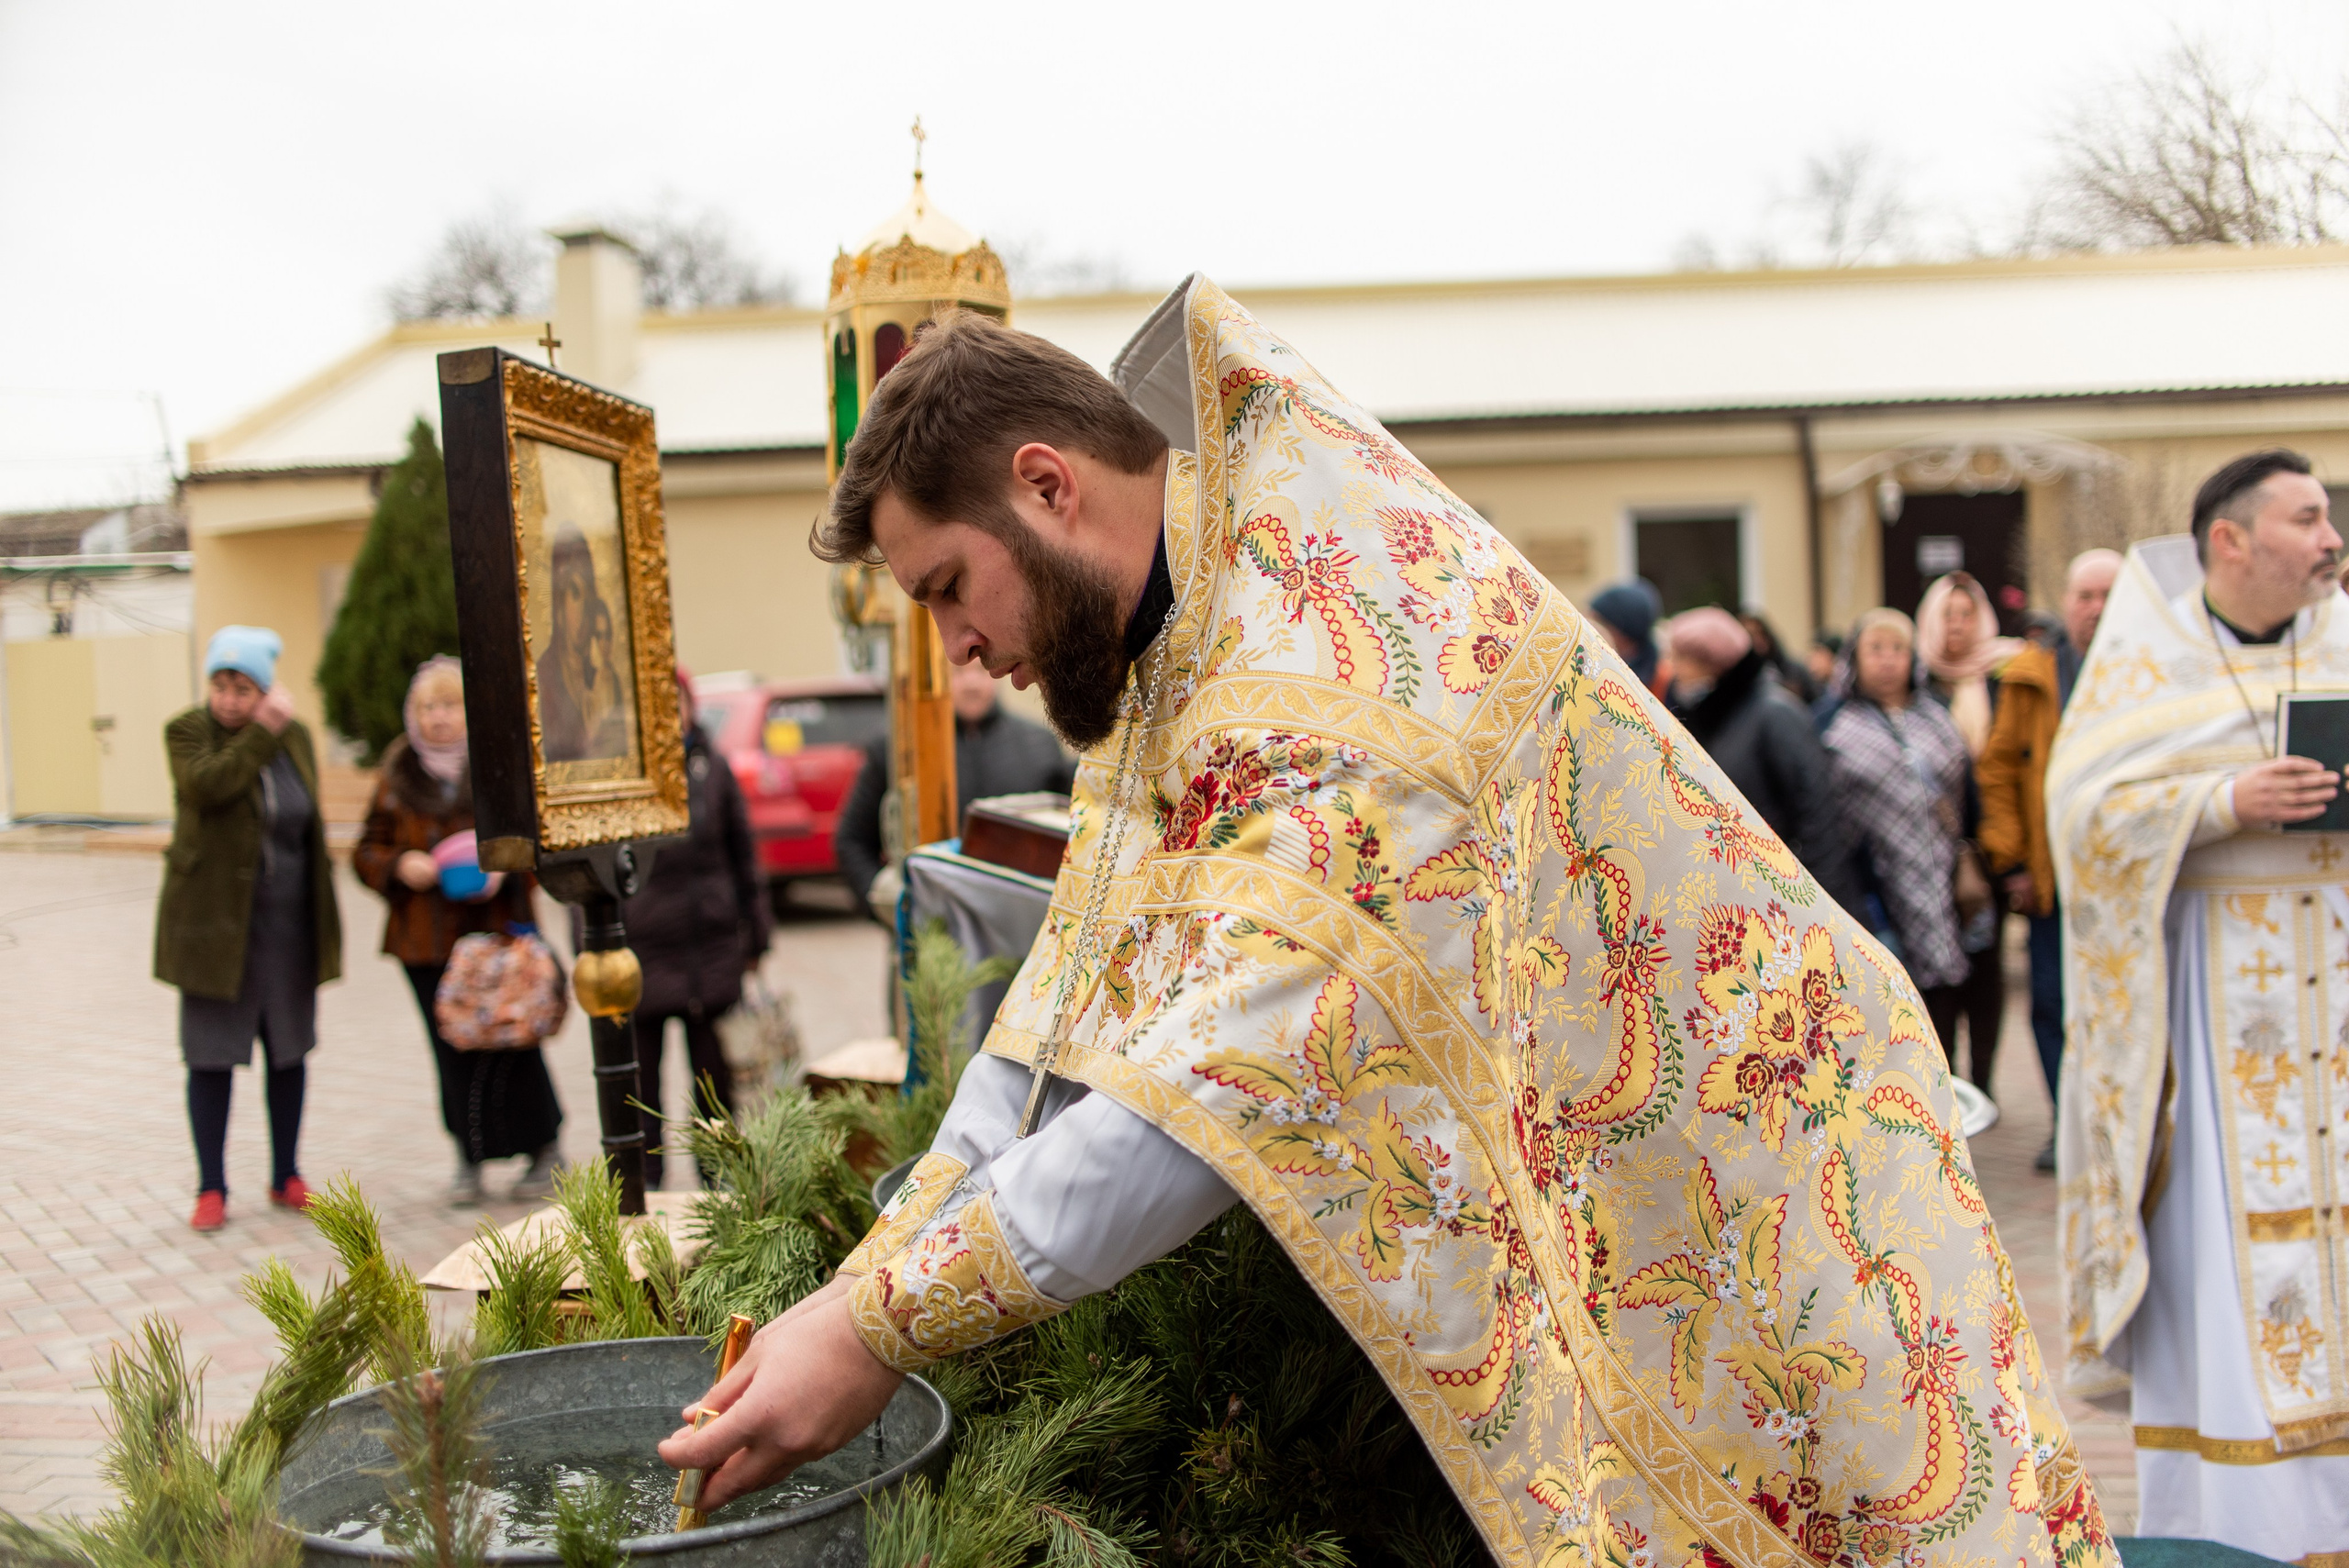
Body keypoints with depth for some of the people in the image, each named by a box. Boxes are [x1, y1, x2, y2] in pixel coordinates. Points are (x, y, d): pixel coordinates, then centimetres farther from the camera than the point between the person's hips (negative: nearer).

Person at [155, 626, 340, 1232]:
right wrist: (263, 731, -25)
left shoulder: (294, 735, 6)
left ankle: (286, 1176, 24)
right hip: (215, 922, -4)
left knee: (289, 1050, 11)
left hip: (288, 923, 4)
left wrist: (323, 919, 13)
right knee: (212, 1055, 1)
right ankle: (211, 1188, 12)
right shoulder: (186, 732, -6)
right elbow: (207, 784, -28)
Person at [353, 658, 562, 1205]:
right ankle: (470, 1158, 21)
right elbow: (367, 851, 12)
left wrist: (505, 868, -18)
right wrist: (399, 866, -10)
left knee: (510, 1045, -2)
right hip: (425, 939, 3)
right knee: (453, 1053, 6)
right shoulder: (398, 774, 8)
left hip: (496, 931, -3)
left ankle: (545, 1147, 18)